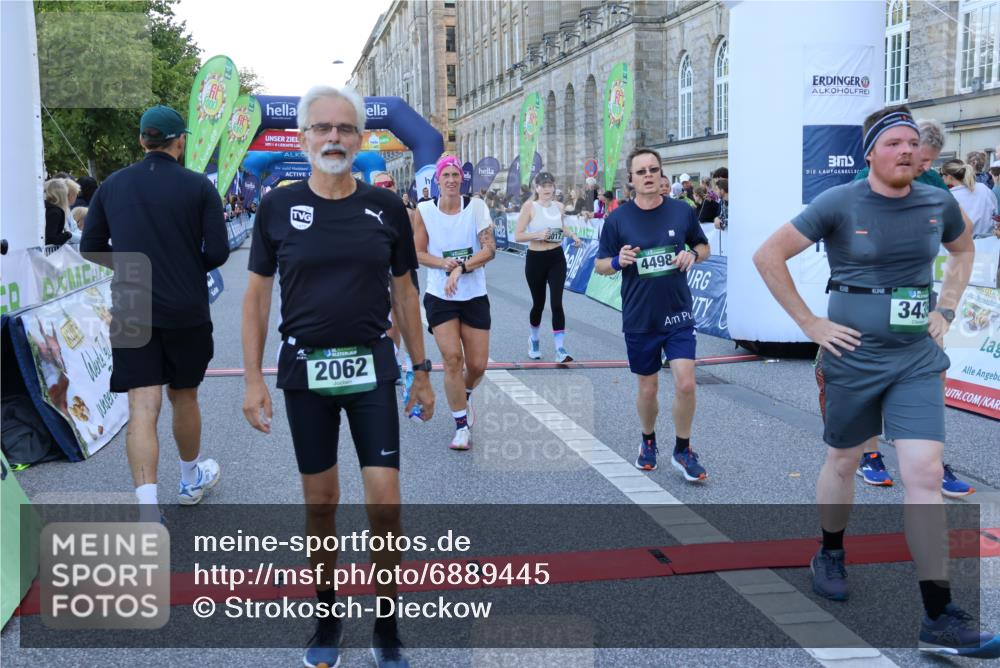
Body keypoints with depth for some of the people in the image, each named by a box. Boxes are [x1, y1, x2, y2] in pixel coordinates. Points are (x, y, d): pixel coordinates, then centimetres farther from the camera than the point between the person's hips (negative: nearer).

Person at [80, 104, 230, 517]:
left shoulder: (112, 185, 4)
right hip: (186, 312, -1)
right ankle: (191, 480, 38)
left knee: (142, 408, -4)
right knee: (184, 397, 17)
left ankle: (148, 510, -15)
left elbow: (90, 247, 8)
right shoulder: (198, 187, -4)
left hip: (130, 313, 1)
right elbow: (218, 251, -8)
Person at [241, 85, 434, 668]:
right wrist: (254, 380, -2)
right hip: (305, 369, 0)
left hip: (372, 367, 0)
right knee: (321, 502, 10)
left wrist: (422, 371, 7)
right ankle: (328, 616, 29)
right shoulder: (278, 207, -2)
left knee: (385, 502, -3)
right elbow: (257, 296, 3)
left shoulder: (387, 207, 0)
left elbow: (405, 293, 7)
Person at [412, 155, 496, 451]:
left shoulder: (476, 206, -5)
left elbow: (489, 249, -11)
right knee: (452, 358, -12)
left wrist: (460, 268, -23)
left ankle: (465, 396, 40)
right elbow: (419, 253, 2)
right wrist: (443, 263, -16)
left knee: (478, 365, 3)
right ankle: (462, 426, 2)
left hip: (475, 296, 1)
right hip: (440, 296, -1)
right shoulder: (424, 210, -3)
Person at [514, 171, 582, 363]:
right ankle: (533, 340, 38)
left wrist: (572, 235, 5)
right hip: (535, 259, -2)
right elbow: (517, 236, -11)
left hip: (557, 258, 2)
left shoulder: (559, 206, 4)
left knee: (557, 303, -8)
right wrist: (538, 234, -25)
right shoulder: (529, 206, -9)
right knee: (538, 304, 10)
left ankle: (560, 349, -7)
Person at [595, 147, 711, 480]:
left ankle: (683, 451, 13)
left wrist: (692, 254, -11)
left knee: (685, 384, -9)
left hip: (679, 315, 0)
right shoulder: (617, 219, -5)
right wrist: (618, 261, -20)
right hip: (639, 319, 0)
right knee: (648, 389, 11)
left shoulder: (682, 211, -3)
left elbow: (704, 247, 11)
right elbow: (600, 265, 2)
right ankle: (648, 441, 39)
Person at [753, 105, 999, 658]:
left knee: (926, 475, -6)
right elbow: (768, 257, -9)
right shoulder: (838, 205, -11)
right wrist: (809, 323, -10)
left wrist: (946, 308, 9)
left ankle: (939, 621, -2)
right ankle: (830, 556, 43)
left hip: (917, 360, 3)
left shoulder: (938, 204, 1)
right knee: (843, 461, 15)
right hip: (853, 358, -2)